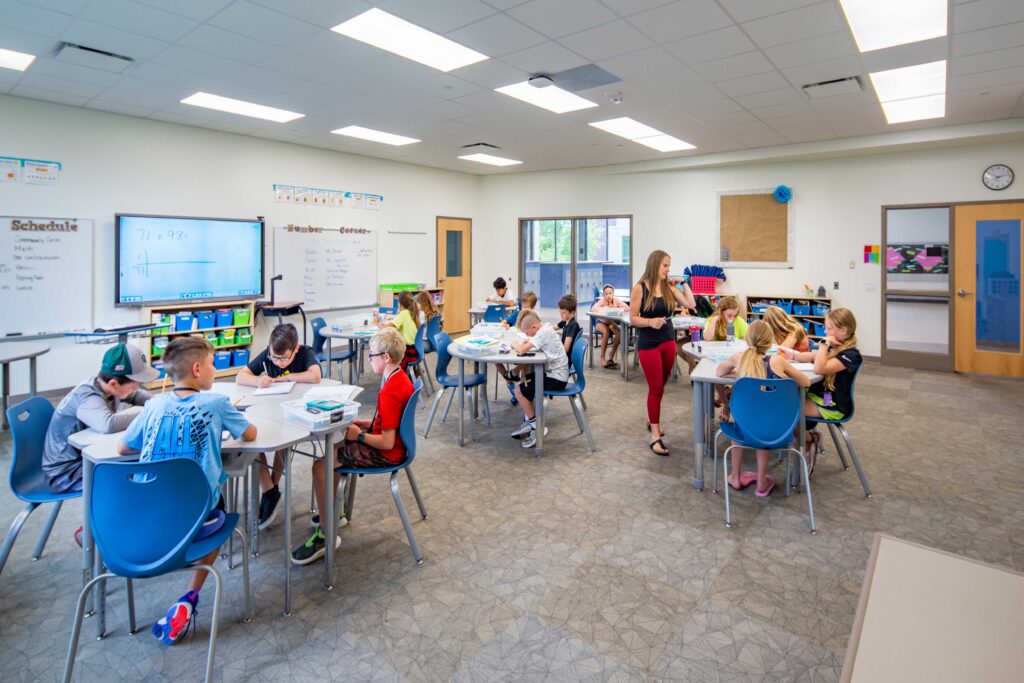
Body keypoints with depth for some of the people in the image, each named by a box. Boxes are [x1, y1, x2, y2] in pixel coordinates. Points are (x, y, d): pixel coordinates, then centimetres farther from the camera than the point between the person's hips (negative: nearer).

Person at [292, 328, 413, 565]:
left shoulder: (390, 392, -28)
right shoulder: (401, 378, 3)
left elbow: (387, 443, -28)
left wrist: (359, 435, -14)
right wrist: (366, 423, 7)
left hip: (385, 454, -10)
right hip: (395, 444, 11)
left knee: (320, 465, -11)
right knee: (334, 446, 23)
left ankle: (325, 536, -2)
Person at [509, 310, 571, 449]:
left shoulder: (544, 332, -20)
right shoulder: (545, 330, 10)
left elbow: (522, 350, -26)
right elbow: (527, 347, 17)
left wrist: (515, 345, -6)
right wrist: (527, 342, -4)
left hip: (556, 378, -10)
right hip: (554, 373, 10)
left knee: (519, 390, -9)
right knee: (524, 382, 18)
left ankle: (537, 427, 1)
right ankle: (528, 423, 18)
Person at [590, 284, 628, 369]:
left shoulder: (616, 300, -15)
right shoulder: (602, 301, -21)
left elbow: (627, 308, -26)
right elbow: (593, 309, -38)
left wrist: (616, 309, -38)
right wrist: (606, 308, -40)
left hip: (612, 323, 3)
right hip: (602, 323, -3)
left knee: (620, 332, -27)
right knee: (606, 332, -34)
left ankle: (611, 357, -14)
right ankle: (602, 357, -20)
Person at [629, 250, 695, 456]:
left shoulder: (669, 286, 4)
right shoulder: (640, 288, -10)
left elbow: (691, 304, -1)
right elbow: (633, 319, -10)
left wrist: (683, 283, 0)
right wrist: (650, 321, -26)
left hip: (668, 341, 5)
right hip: (648, 344, -5)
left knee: (660, 385, 15)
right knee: (656, 387, -5)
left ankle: (652, 420, 36)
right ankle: (655, 436, 2)